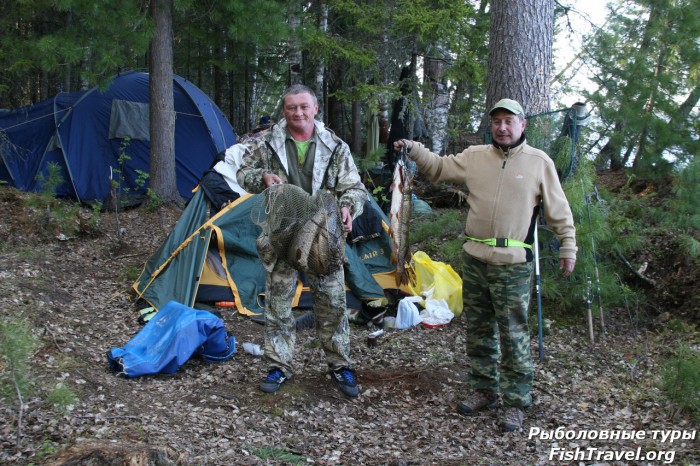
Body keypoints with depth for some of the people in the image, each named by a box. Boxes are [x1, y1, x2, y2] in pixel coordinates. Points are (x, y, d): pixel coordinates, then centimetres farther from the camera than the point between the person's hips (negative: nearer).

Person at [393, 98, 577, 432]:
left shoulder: (539, 162, 0)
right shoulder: (474, 156, 8)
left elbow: (558, 210, 4)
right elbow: (438, 168, 12)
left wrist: (568, 247, 3)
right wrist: (413, 150, -3)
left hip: (513, 265, -4)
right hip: (474, 258, 4)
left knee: (513, 335, -1)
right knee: (478, 330, 14)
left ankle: (516, 403, 10)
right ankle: (484, 390, 29)